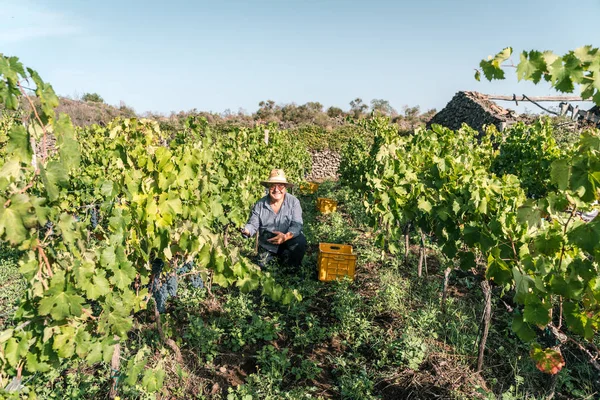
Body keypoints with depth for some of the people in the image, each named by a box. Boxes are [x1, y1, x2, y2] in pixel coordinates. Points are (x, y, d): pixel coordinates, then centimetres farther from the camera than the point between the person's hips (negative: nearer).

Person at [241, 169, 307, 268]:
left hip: (288, 241, -2)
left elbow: (297, 225, -20)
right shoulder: (260, 204, -7)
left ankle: (292, 268, -1)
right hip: (267, 245, 2)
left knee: (301, 241, -30)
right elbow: (253, 224, -5)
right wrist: (246, 230, -30)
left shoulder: (293, 202, -13)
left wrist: (286, 236, -40)